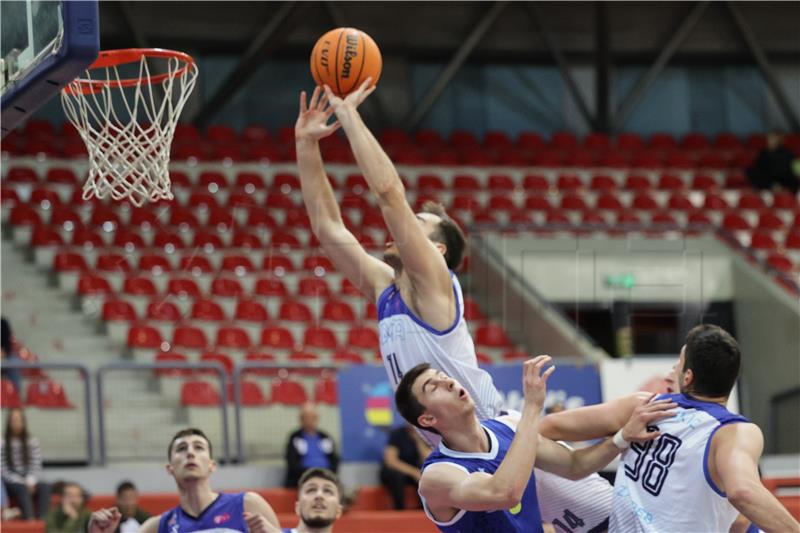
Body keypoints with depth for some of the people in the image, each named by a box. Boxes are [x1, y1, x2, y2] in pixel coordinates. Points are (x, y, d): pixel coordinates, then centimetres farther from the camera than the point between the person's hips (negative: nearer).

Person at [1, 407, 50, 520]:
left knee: (44, 487, -28)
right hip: (10, 483, -3)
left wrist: (30, 482, -16)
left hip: (28, 481, 3)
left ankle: (41, 519, -43)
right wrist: (21, 483, -17)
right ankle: (29, 518, -51)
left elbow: (36, 466, 3)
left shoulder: (32, 442, 5)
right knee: (22, 489, -36)